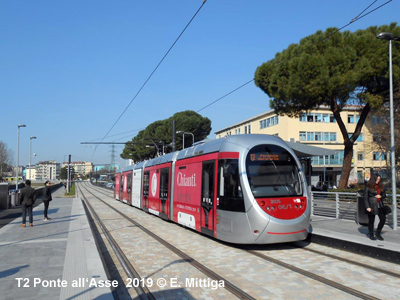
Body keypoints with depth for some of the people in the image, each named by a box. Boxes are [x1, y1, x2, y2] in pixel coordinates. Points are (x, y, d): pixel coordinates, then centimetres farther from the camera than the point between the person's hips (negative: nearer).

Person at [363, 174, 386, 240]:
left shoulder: (380, 186, 10)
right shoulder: (368, 187, -7)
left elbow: (384, 195, 19)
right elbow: (365, 198, -8)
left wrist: (381, 196, -5)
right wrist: (367, 207, -15)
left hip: (379, 205, 6)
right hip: (372, 206, -5)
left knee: (383, 219, -1)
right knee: (371, 221, 4)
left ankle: (378, 234, 16)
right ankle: (371, 235, 19)